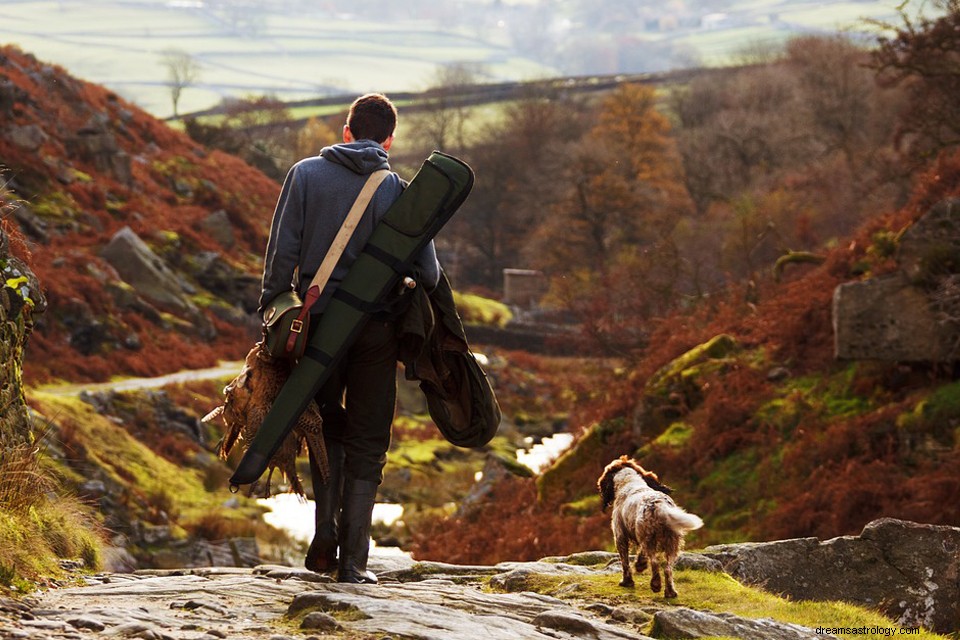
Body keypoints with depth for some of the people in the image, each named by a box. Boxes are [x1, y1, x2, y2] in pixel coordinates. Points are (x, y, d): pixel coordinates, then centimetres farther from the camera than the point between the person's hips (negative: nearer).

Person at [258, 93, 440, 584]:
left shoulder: (307, 174, 0)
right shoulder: (398, 190, -1)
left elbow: (282, 252, -4)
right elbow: (428, 274, -2)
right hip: (375, 328, -1)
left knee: (327, 428, 21)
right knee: (367, 446, 8)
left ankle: (325, 535, 7)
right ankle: (353, 559, 4)